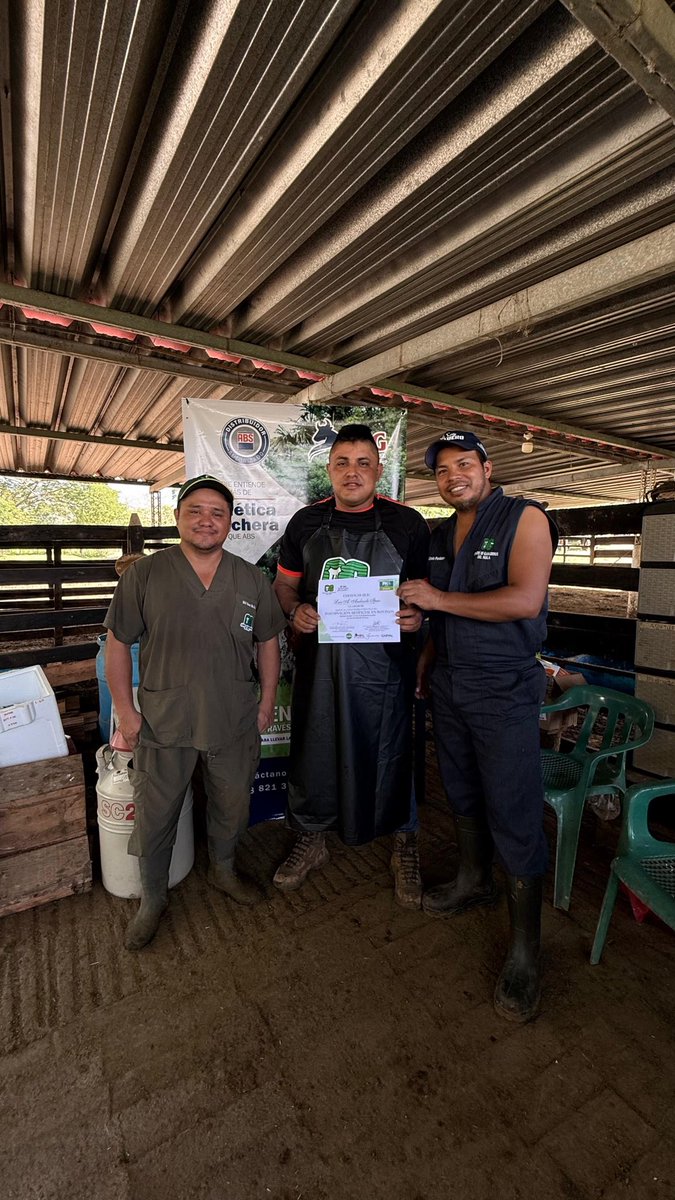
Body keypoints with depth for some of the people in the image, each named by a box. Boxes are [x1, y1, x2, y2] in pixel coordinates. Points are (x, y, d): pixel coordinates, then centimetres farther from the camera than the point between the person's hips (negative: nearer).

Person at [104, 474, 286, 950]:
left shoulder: (251, 580, -2)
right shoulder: (144, 575, -8)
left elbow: (268, 642, 6)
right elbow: (117, 643, -3)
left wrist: (267, 701, 4)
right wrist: (125, 710, -5)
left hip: (235, 723, 2)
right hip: (162, 724, -1)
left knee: (233, 807, 21)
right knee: (154, 818, 15)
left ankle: (223, 868, 51)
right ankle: (152, 899, 42)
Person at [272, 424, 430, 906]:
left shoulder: (407, 523, -2)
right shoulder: (306, 522, 5)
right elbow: (284, 584, 12)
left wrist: (418, 615, -17)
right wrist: (295, 611, -8)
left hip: (384, 662, -2)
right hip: (319, 661, 3)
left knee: (394, 750, 10)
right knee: (314, 746, 14)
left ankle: (406, 847, 36)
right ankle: (312, 839, 39)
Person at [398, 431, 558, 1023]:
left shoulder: (524, 518, -9)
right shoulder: (441, 535, 12)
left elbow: (525, 600, -22)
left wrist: (438, 598, -18)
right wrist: (423, 665, 10)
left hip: (504, 691, -6)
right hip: (449, 686, 7)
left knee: (514, 815, 1)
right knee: (464, 794, 20)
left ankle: (525, 950, 18)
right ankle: (474, 881, 42)